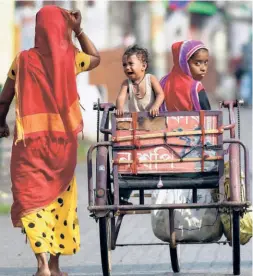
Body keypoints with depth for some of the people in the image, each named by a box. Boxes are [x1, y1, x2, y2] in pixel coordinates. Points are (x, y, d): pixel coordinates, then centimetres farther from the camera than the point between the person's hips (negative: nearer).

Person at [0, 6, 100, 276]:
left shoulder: (24, 60, -5)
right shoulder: (70, 58, -1)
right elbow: (96, 57, 23)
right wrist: (79, 30, 18)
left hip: (30, 141, -2)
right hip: (63, 141, 2)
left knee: (31, 198, -1)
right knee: (59, 198, 13)